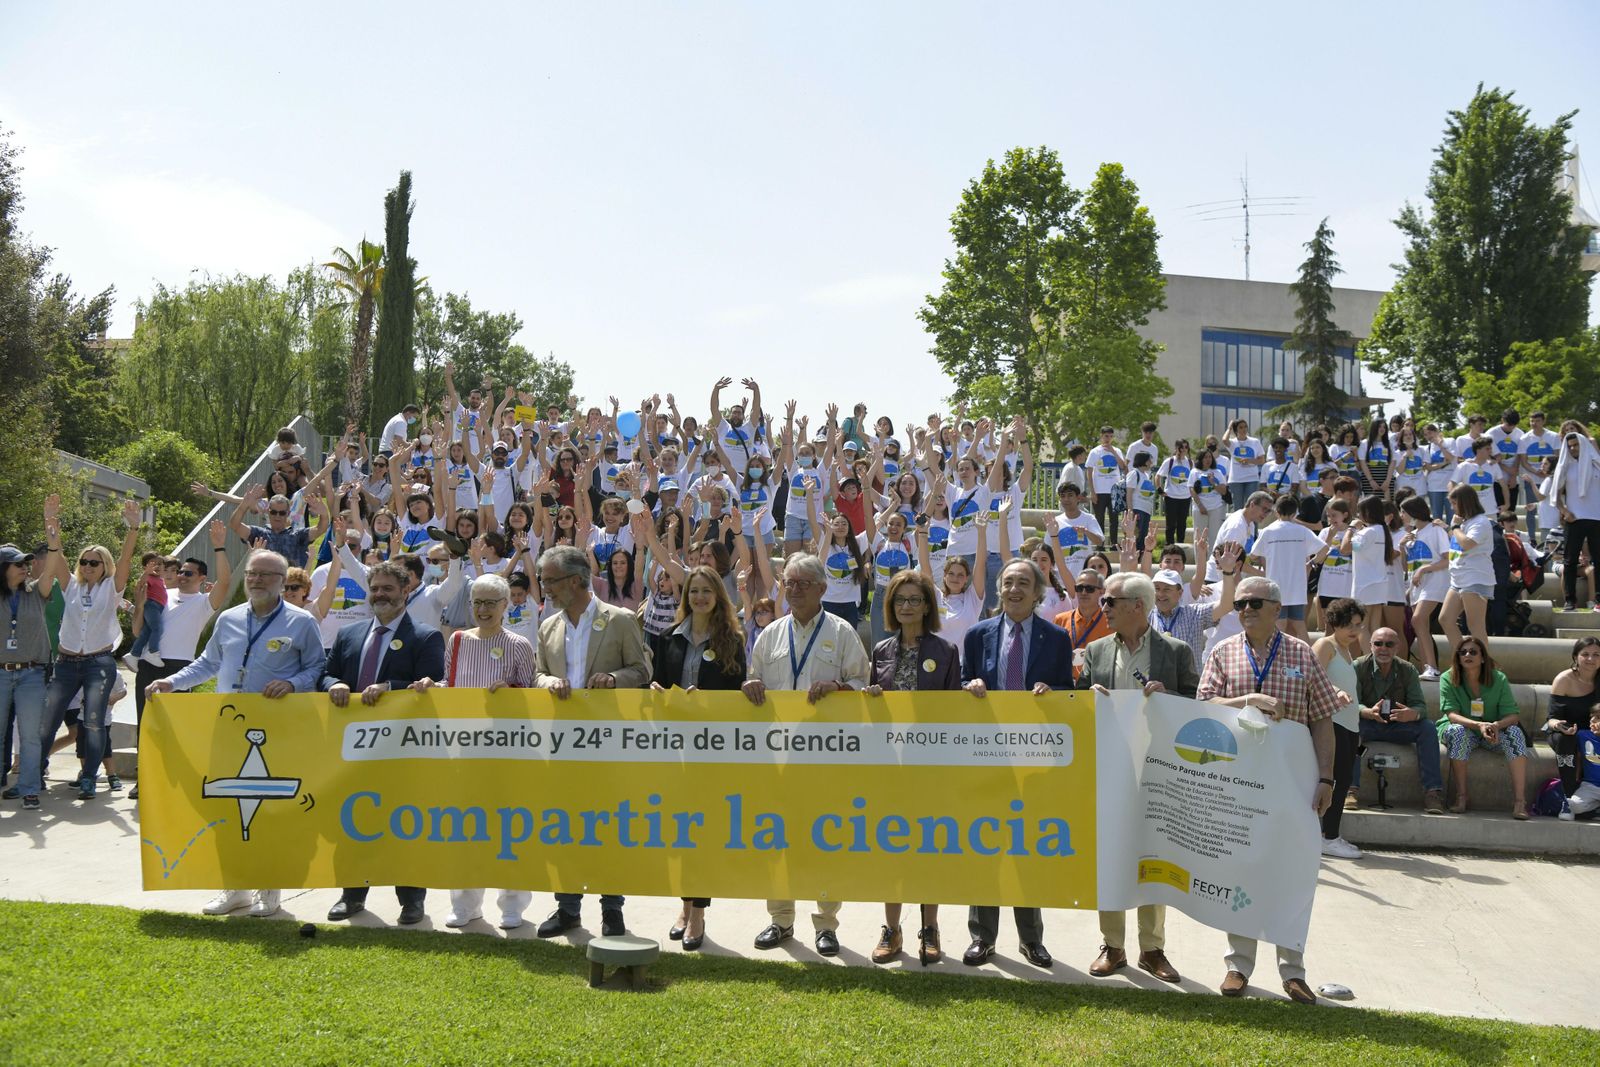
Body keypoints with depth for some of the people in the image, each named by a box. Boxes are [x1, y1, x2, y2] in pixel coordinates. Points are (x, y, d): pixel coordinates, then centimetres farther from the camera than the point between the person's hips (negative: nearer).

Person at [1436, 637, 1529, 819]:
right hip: (1462, 731, -2)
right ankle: (1461, 797, -30)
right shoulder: (1448, 679, -8)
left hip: (1493, 733, 2)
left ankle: (1520, 801, -34)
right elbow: (1451, 714, -18)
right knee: (1457, 731, -35)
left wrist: (1497, 725, -34)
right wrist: (1479, 725, -36)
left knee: (1515, 732, -27)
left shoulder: (1498, 679, -4)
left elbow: (1513, 715, -11)